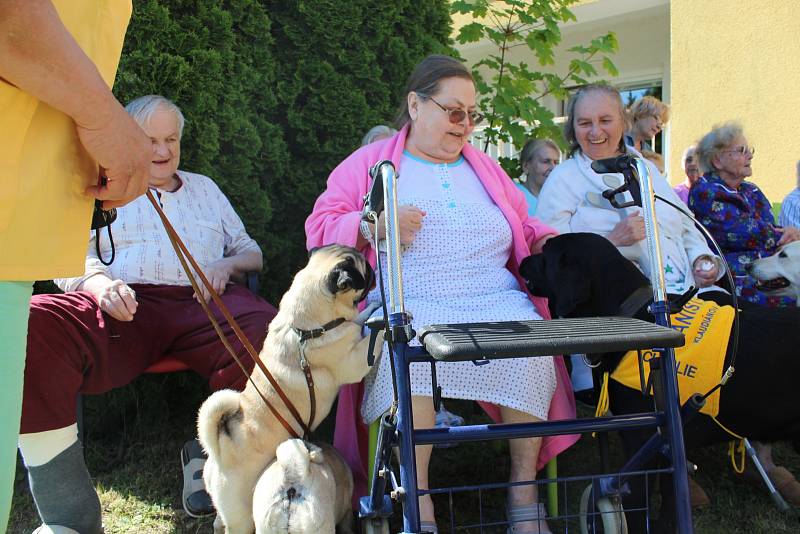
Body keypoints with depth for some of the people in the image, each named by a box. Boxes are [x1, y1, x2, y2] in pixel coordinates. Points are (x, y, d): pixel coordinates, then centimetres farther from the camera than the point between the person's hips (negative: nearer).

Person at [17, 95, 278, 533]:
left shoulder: (204, 187, 32)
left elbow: (252, 252, 29)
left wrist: (228, 265, 4)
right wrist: (99, 282, -10)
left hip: (203, 304, 1)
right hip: (124, 307, -1)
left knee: (266, 328, -37)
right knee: (31, 326, -36)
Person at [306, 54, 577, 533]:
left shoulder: (485, 168, 27)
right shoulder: (370, 163, 13)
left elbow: (525, 227, 32)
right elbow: (321, 227, 7)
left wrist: (548, 242, 9)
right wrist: (372, 225, -12)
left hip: (496, 298, 4)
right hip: (409, 304, -3)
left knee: (532, 346, -29)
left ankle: (525, 487, -14)